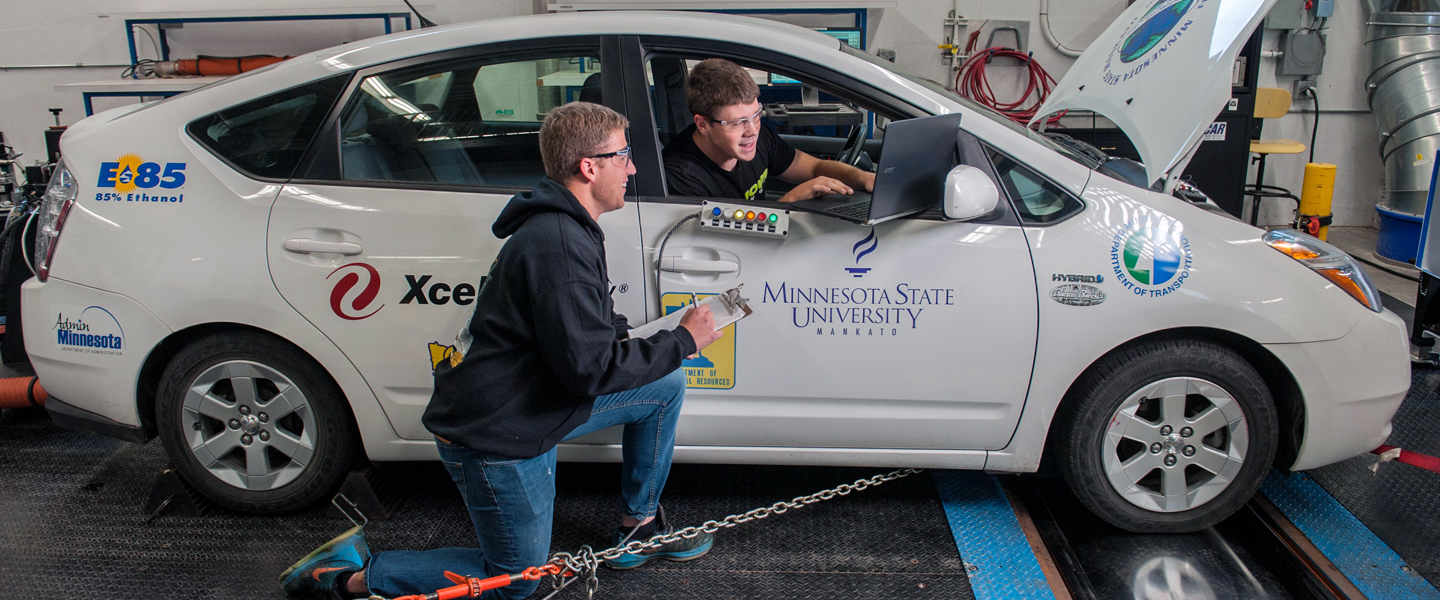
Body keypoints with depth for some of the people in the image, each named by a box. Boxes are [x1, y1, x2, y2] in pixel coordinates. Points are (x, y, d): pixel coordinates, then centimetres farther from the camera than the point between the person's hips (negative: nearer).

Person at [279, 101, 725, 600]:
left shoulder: (561, 227, 8)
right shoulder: (559, 246, -27)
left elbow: (585, 330, 18)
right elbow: (590, 368, -29)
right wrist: (682, 341, -18)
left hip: (530, 405, 10)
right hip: (495, 438, -10)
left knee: (667, 384, 10)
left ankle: (639, 525, 22)